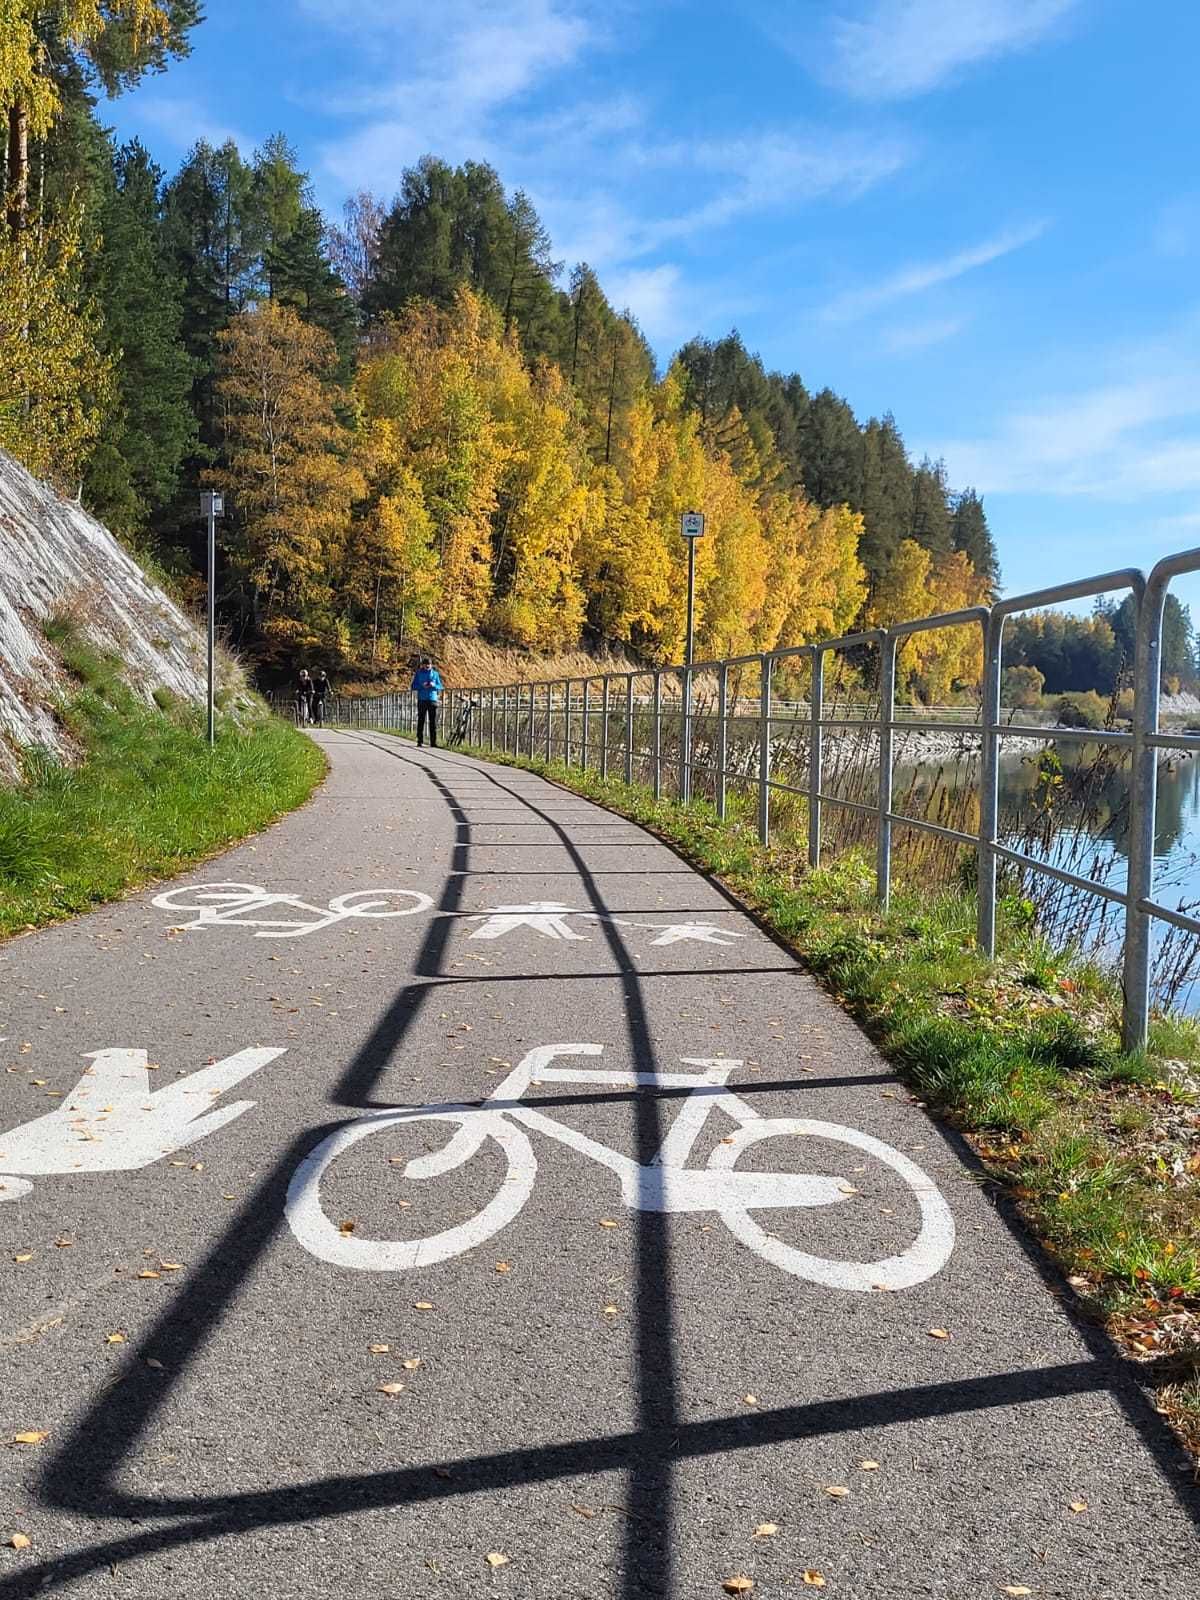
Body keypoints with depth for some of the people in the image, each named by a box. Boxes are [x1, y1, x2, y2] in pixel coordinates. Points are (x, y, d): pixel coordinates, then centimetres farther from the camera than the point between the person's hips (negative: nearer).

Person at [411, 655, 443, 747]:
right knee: (421, 720, 0)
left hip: (433, 699, 1)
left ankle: (433, 742, -2)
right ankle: (420, 741, 5)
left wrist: (433, 685, -11)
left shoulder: (435, 673, 10)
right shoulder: (418, 673, 7)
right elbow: (414, 686, 5)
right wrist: (422, 686, -14)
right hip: (422, 699, -1)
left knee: (433, 722, -3)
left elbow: (440, 687, 10)